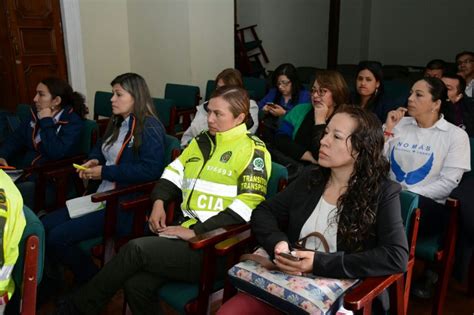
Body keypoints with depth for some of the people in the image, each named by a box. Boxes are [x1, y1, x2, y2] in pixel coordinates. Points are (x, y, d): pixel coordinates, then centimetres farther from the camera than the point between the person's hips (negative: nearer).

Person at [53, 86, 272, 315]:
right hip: (185, 230, 6)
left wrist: (197, 232, -18)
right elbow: (174, 172, 24)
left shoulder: (251, 150, -5)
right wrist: (159, 202, 4)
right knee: (136, 285, -19)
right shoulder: (201, 141, 17)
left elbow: (248, 205, -15)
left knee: (136, 249, -19)